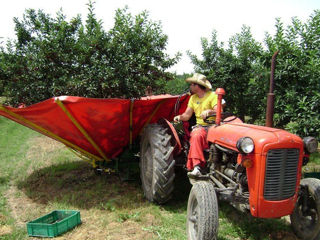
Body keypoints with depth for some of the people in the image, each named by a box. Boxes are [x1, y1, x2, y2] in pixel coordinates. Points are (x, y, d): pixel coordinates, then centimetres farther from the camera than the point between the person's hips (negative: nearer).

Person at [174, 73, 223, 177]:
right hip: (200, 126, 4)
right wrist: (180, 117, -2)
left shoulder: (212, 95, -1)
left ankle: (194, 166, -31)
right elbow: (187, 115, 19)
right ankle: (196, 167, -39)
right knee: (196, 135, -31)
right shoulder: (193, 98, 19)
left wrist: (209, 111, -32)